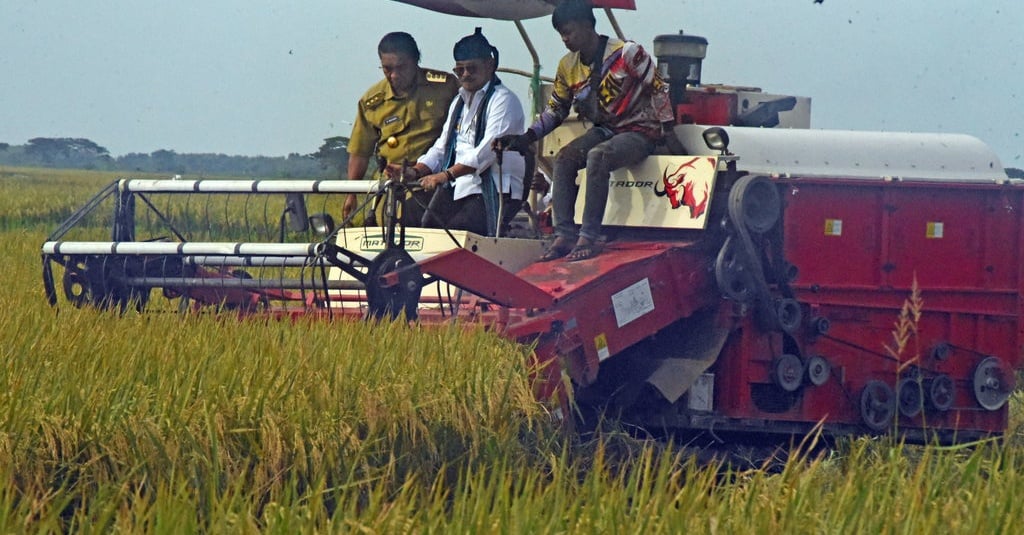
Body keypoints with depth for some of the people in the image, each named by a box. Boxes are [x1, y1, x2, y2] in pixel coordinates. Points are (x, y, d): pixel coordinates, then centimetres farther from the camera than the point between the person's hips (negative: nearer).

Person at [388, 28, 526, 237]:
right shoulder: (459, 102, 25)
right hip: (455, 192, 7)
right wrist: (415, 172, 3)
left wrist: (446, 175, -25)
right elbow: (442, 147, 23)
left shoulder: (503, 100, -3)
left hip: (491, 193, -7)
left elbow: (489, 149, -16)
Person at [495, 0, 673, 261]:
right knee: (563, 158, -19)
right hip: (604, 131, 7)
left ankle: (590, 237, -34)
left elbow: (658, 89, -10)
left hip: (639, 133, -7)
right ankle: (564, 235, -22)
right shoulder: (568, 67, 3)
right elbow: (555, 109, 12)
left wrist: (669, 130, -11)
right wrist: (526, 138, 0)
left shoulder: (627, 53, -17)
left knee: (597, 156, -35)